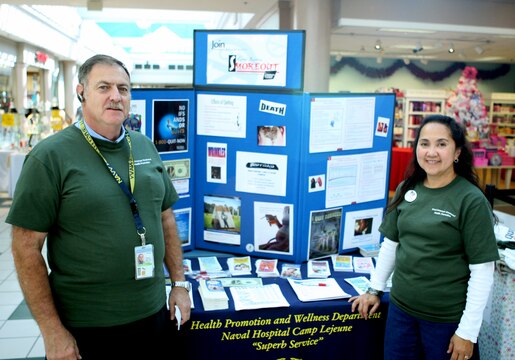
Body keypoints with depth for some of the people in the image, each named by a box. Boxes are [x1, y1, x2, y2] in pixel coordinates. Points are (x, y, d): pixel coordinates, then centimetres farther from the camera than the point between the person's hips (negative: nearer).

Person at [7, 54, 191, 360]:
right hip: (86, 328, -4)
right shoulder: (50, 156, -11)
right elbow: (27, 247, -12)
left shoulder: (146, 147, 4)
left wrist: (180, 283, 6)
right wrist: (52, 331, -12)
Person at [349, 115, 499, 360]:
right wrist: (375, 289, 10)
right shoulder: (406, 190, 0)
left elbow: (483, 271, -13)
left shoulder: (471, 200, -14)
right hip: (400, 307, 4)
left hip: (447, 317, -4)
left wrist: (468, 331, -12)